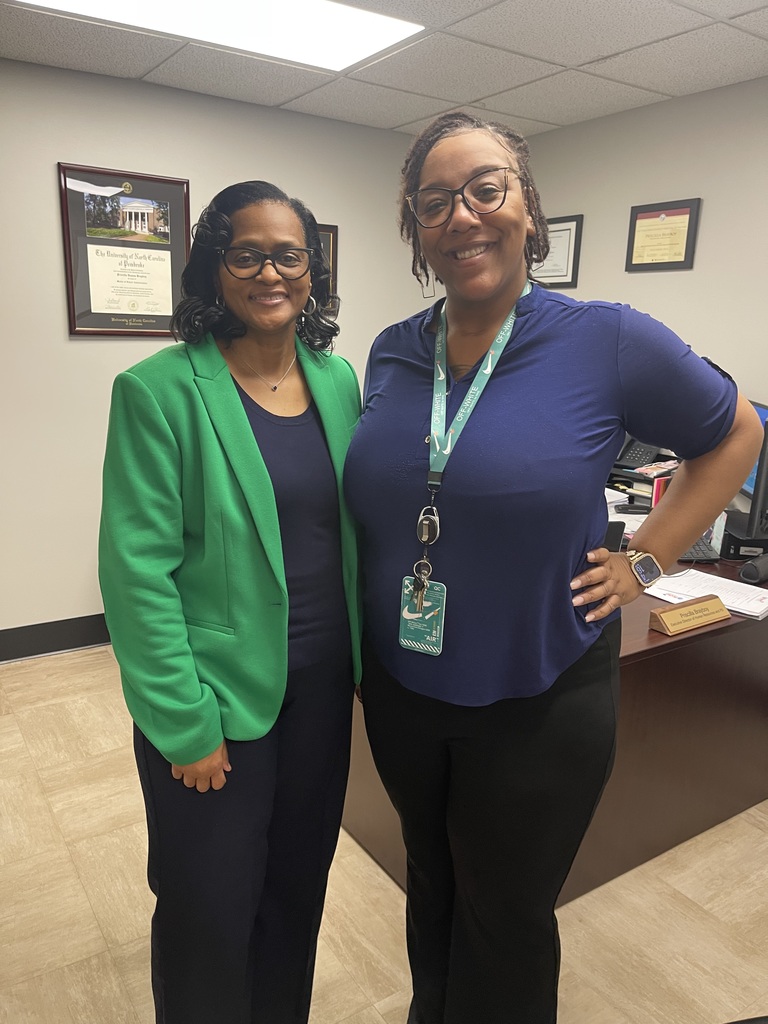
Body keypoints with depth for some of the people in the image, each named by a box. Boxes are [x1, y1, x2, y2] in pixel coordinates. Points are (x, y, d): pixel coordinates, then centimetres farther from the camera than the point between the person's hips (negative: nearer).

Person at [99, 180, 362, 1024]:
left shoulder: (338, 380, 3)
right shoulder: (160, 390, -14)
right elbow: (137, 569, -15)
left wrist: (366, 659, 5)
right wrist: (186, 724, -14)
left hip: (322, 685, 5)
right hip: (220, 696, -5)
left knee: (299, 888, 22)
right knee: (211, 912, 14)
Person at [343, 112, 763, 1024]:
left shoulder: (608, 341, -14)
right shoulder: (390, 355, -1)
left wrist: (645, 560, -6)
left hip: (538, 702, -4)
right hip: (400, 690, 4)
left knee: (506, 923, 18)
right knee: (431, 887, 27)